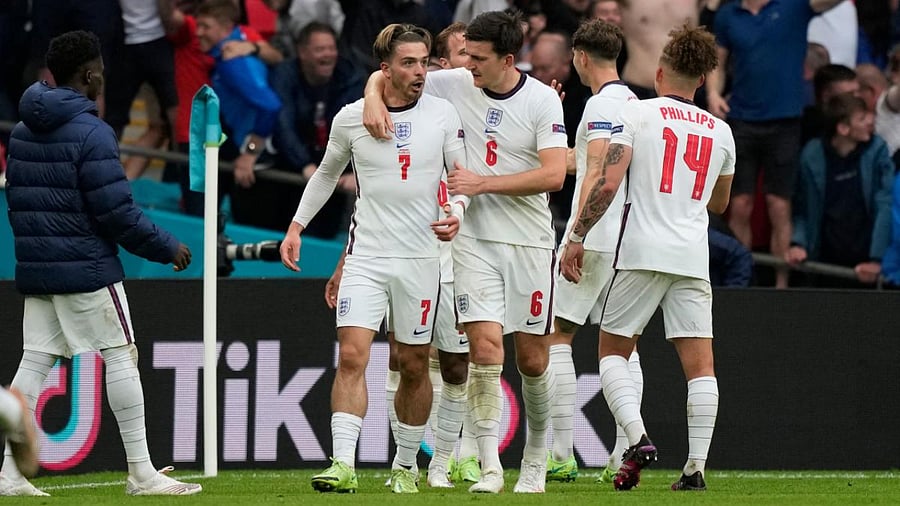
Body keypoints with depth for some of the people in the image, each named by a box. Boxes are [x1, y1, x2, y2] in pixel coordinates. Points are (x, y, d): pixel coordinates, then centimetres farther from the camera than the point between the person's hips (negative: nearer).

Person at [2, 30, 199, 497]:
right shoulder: (90, 133, -15)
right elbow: (117, 213, -17)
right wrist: (167, 248, -6)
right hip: (86, 271, -7)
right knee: (121, 357, 0)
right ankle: (141, 474, 1)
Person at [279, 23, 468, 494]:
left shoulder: (443, 114, 0)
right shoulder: (351, 118, 1)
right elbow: (327, 173, 18)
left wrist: (456, 210, -14)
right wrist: (297, 225, 14)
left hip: (420, 259, 1)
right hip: (366, 256, -1)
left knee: (414, 367, 8)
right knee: (351, 357, -14)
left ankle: (406, 464, 23)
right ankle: (343, 465, -19)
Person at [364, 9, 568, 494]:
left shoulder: (542, 100, -7)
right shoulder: (454, 85, -1)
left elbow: (554, 174, -14)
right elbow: (384, 75, 10)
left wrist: (483, 182, -17)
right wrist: (374, 100, -13)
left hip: (528, 241, -1)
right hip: (473, 237, 1)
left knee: (532, 359, 6)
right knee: (485, 346, -15)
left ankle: (536, 458, 27)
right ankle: (490, 467, -14)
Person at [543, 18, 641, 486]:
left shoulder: (602, 104, -11)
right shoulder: (633, 101, 15)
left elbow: (595, 172, -19)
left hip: (596, 237, -9)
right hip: (628, 238, 9)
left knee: (557, 334, -4)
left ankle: (562, 453, -7)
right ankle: (624, 452, 2)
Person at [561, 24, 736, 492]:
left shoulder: (637, 112, 0)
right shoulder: (721, 131, 13)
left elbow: (607, 184, -9)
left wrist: (577, 237, -2)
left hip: (642, 251, -3)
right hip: (693, 256, 3)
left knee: (612, 349, 9)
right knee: (699, 362, 2)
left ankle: (637, 438, -12)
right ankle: (695, 467, -4)